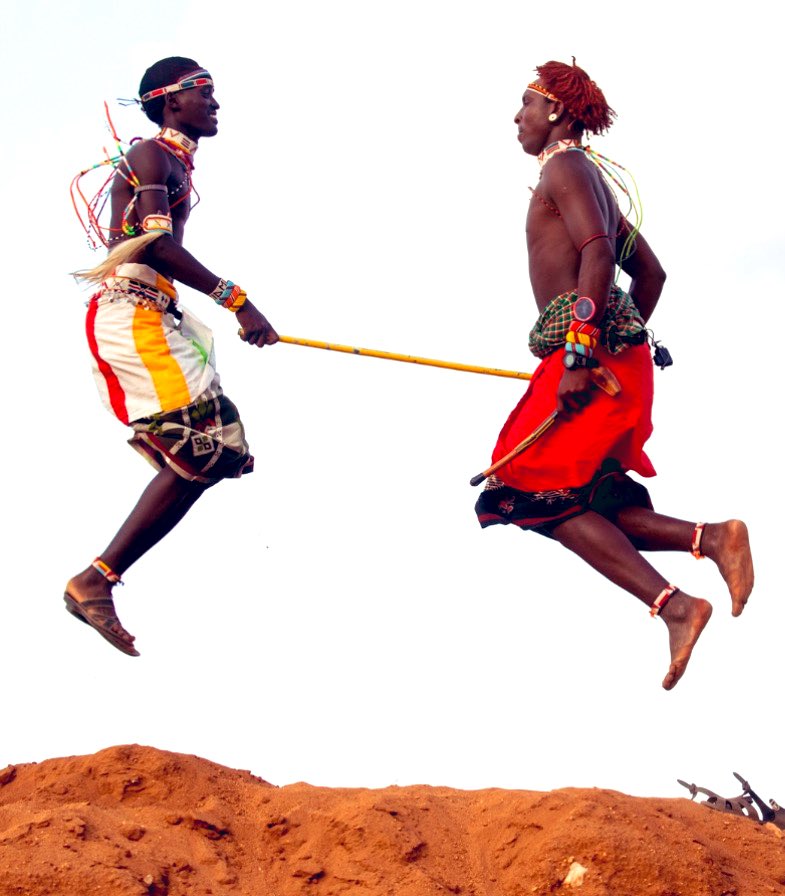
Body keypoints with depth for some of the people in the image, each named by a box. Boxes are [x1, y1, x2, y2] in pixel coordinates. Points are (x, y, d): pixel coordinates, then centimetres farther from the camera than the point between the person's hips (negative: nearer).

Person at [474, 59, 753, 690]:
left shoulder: (564, 166, -4)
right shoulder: (594, 177, 25)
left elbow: (597, 254, -20)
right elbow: (650, 272, 27)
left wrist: (581, 355, -26)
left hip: (588, 352, -10)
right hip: (617, 353, 10)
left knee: (540, 493, -10)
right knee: (587, 507, 6)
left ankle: (674, 604, -18)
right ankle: (711, 537, -8)